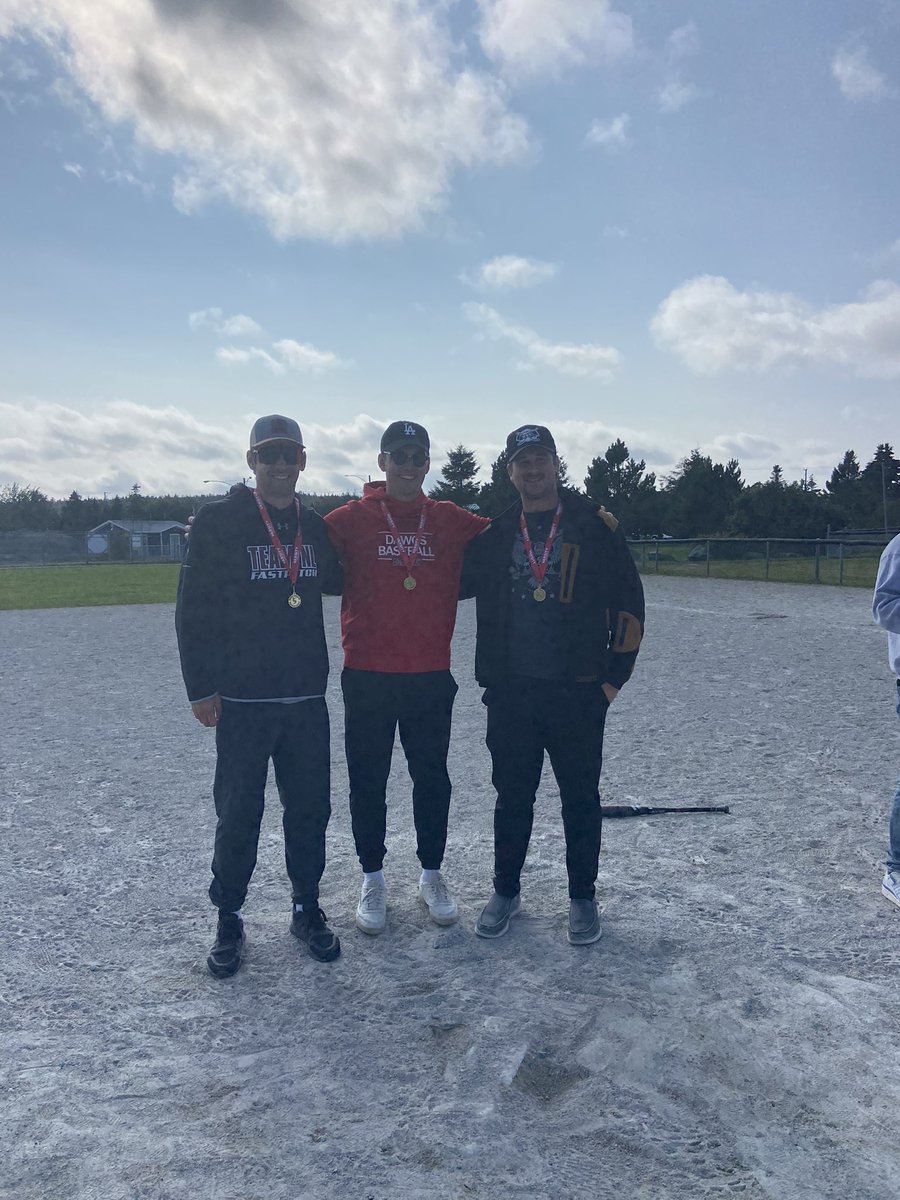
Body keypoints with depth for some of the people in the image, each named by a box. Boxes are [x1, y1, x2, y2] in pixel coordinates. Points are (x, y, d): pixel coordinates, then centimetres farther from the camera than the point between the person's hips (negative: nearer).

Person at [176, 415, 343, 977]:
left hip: (307, 697, 4)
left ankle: (308, 909, 28)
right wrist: (201, 687, -9)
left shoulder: (314, 526, 9)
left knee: (310, 808, 10)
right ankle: (229, 921, 23)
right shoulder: (220, 521, -4)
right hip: (241, 698, -4)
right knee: (239, 814, 4)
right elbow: (194, 608, -5)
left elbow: (335, 581, 27)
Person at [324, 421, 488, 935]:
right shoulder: (352, 519, -1)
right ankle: (373, 879, 27)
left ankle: (432, 874, 31)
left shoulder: (452, 521, 6)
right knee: (368, 781, 9)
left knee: (432, 777, 13)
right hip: (368, 676, -1)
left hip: (432, 675, 2)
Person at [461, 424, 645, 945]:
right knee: (512, 796, 13)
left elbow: (629, 603, 0)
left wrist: (616, 673, -2)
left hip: (578, 692, -2)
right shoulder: (493, 532, 6)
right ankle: (506, 891, 30)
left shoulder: (596, 526, -1)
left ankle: (583, 897, 28)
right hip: (510, 692, 2)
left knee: (580, 798, 11)